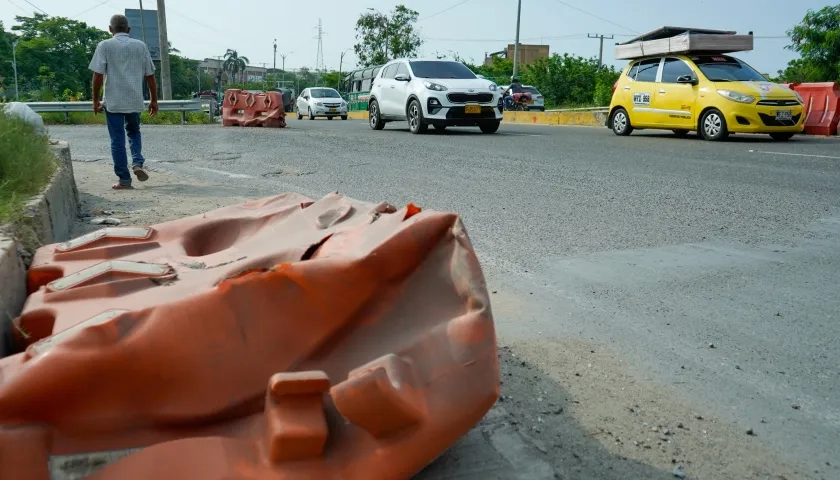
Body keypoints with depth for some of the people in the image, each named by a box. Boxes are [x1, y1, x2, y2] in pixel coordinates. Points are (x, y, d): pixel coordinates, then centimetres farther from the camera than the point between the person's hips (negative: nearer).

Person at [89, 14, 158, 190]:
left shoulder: (105, 45, -1)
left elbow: (98, 75, -6)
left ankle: (124, 179, 5)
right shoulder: (140, 46, 5)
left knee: (117, 140, 4)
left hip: (113, 101, -2)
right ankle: (138, 163, 1)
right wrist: (154, 100, 13)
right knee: (134, 132, 24)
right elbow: (150, 75, 5)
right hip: (135, 100, 2)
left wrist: (96, 100, 3)